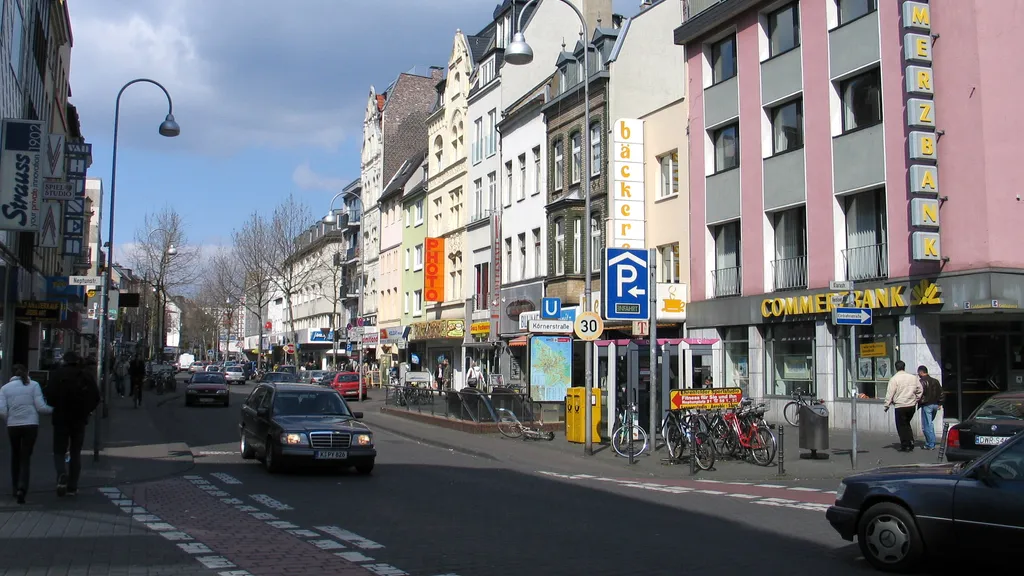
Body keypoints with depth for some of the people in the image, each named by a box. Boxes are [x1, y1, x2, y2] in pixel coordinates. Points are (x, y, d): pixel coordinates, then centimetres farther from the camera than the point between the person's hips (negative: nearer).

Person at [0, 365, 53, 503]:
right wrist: (53, 409, 11)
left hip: (13, 426, 2)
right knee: (26, 458, 3)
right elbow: (40, 407, -6)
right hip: (31, 425, -2)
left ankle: (16, 488, 25)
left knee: (15, 456, 19)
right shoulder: (33, 385, 0)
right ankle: (22, 488, -14)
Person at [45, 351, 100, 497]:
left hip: (61, 419, -2)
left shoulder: (57, 375, -6)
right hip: (80, 420, 2)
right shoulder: (87, 376, 2)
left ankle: (62, 474, -19)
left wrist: (57, 408, 5)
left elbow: (50, 396, -14)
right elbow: (96, 397, 1)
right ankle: (72, 487, 9)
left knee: (59, 451, 8)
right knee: (75, 453, 11)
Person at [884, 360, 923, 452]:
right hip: (912, 406, 5)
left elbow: (890, 394, -10)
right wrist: (916, 400, 24)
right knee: (907, 424, 20)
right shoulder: (913, 377, 5)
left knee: (901, 426, 5)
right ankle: (911, 443, 13)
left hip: (900, 406, -5)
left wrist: (887, 405, -3)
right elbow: (920, 390, 12)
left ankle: (905, 445, 5)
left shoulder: (894, 379, -10)